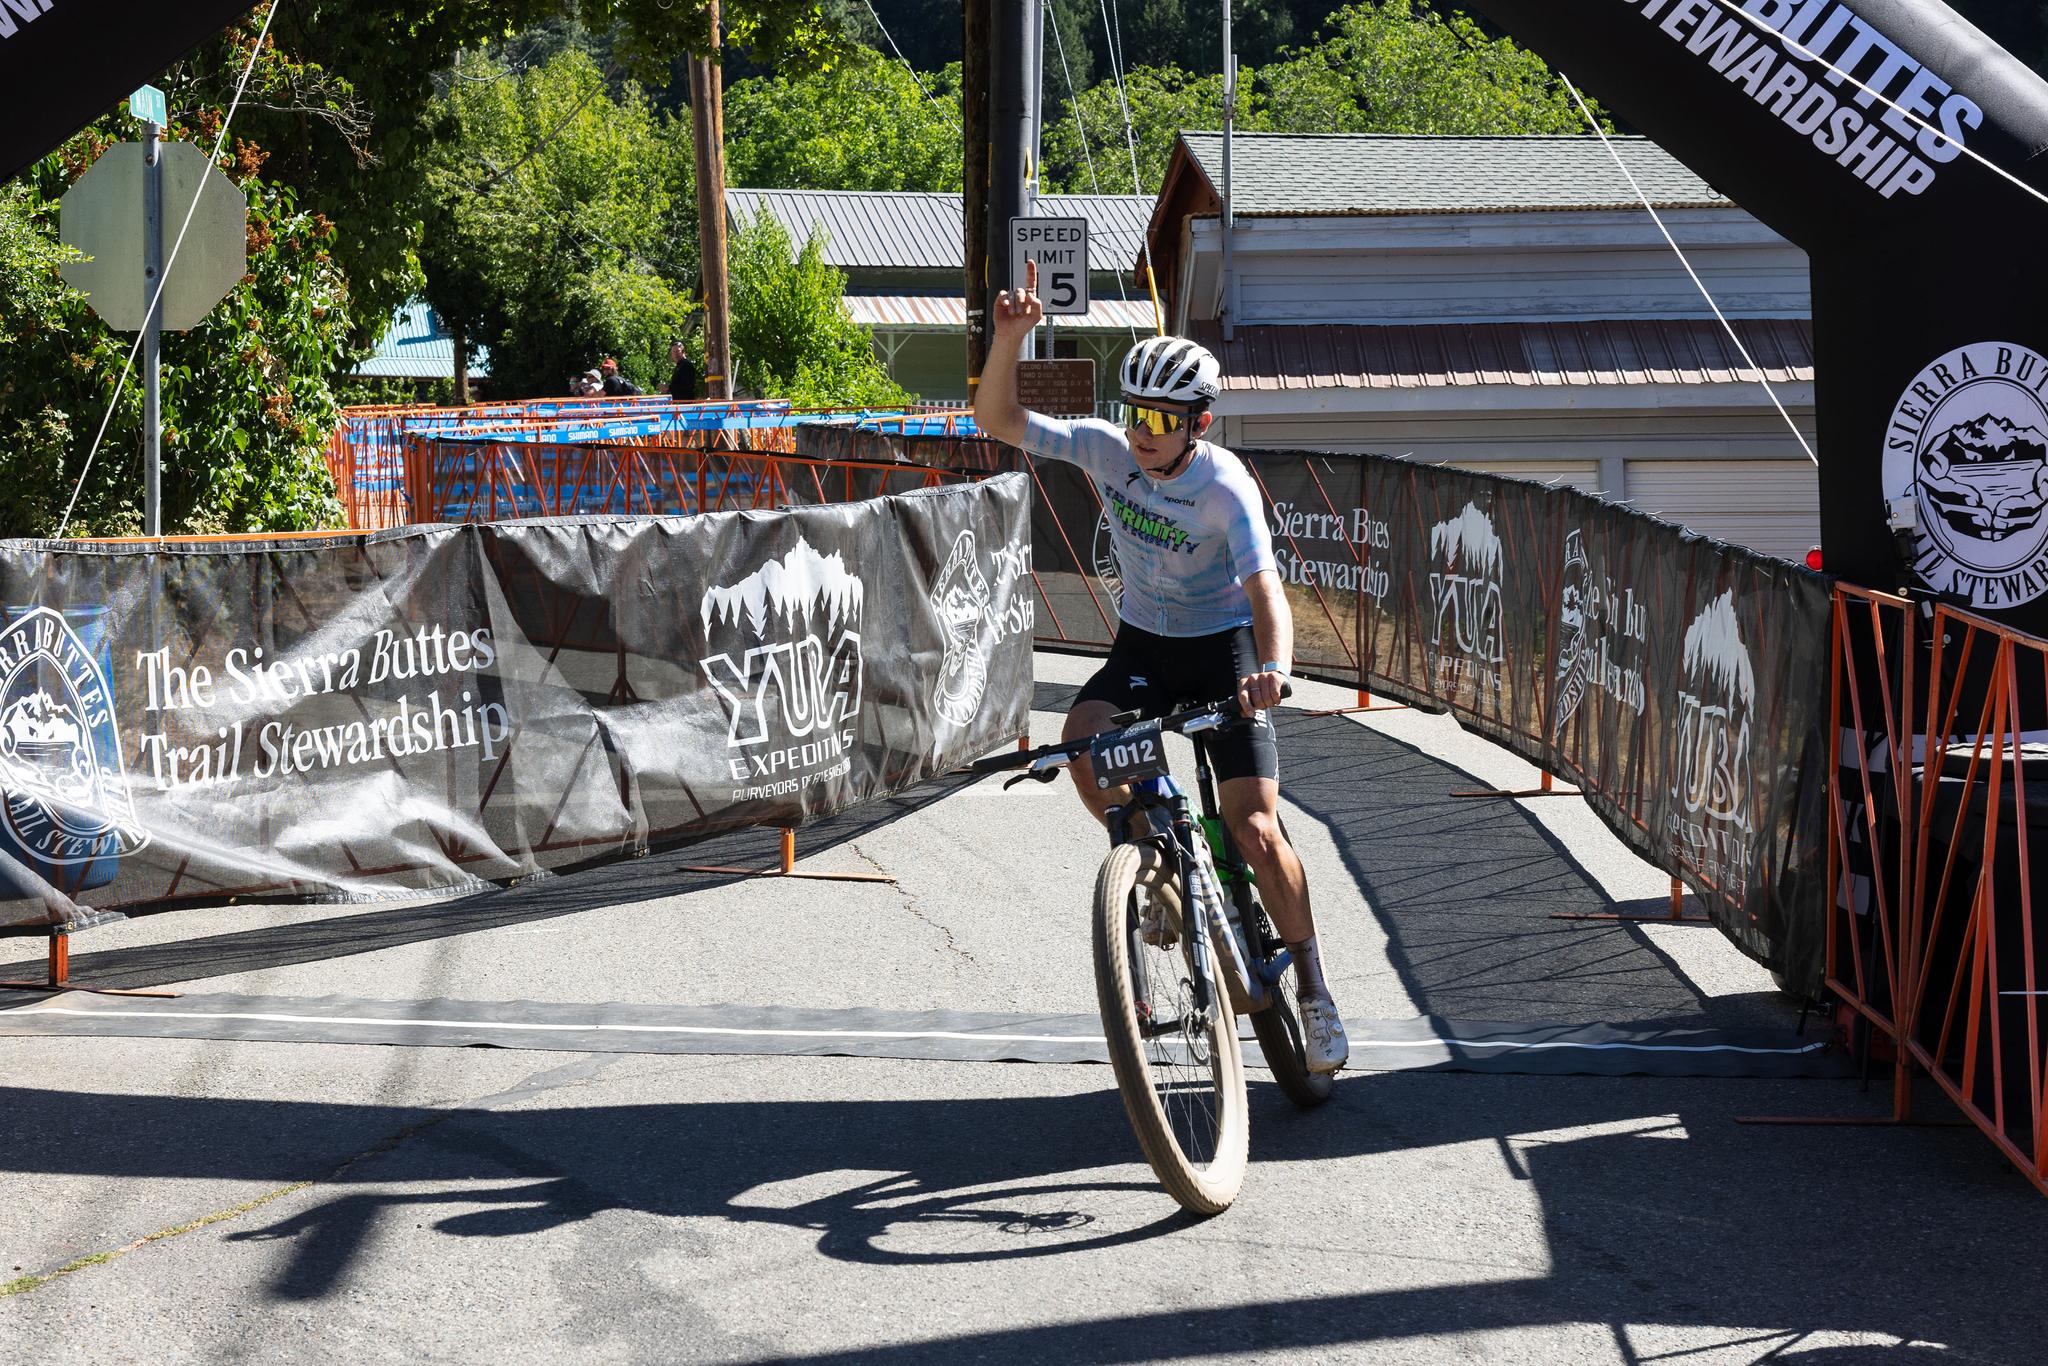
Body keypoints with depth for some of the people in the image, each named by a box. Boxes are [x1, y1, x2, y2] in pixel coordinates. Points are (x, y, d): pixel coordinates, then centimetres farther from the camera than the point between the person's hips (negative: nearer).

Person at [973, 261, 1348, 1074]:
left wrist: (1272, 667, -55)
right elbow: (997, 420, -15)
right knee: (1082, 736, -30)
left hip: (1221, 648, -4)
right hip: (1142, 643, 4)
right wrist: (1008, 338, -31)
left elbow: (1266, 590, -35)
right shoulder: (1106, 450, -13)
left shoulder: (1225, 486, -24)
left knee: (1255, 831, -13)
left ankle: (1312, 989, 7)